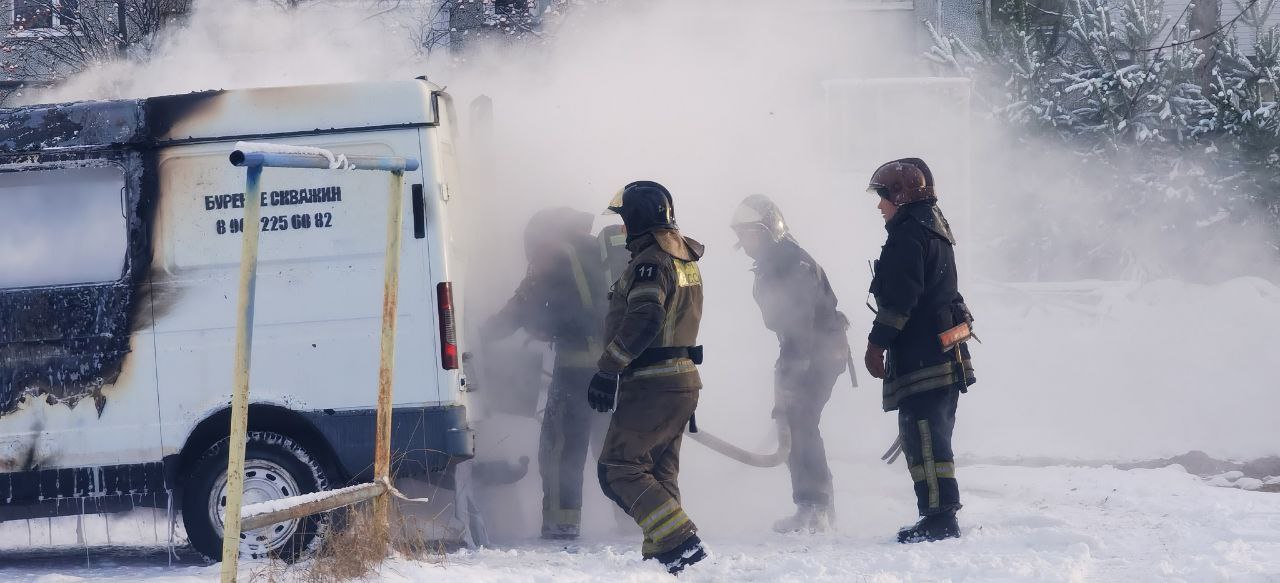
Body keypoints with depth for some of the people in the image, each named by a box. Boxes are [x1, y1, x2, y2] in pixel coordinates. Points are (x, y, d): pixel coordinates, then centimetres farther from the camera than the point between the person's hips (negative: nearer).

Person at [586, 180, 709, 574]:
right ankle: (660, 555, 13)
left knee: (618, 470, -7)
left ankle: (679, 544, -17)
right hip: (684, 379, 10)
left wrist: (608, 369, -25)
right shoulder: (685, 259, 16)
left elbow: (644, 322, -27)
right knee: (659, 473, 15)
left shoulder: (651, 262, -15)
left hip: (650, 385, -10)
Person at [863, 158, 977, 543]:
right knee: (934, 436, 14)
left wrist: (877, 343, -15)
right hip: (945, 354, 11)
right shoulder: (935, 226, 20)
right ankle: (943, 517, 18)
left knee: (923, 436, -10)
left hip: (921, 358, -11)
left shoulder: (909, 232, -12)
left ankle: (938, 518, -13)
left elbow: (899, 298, -19)